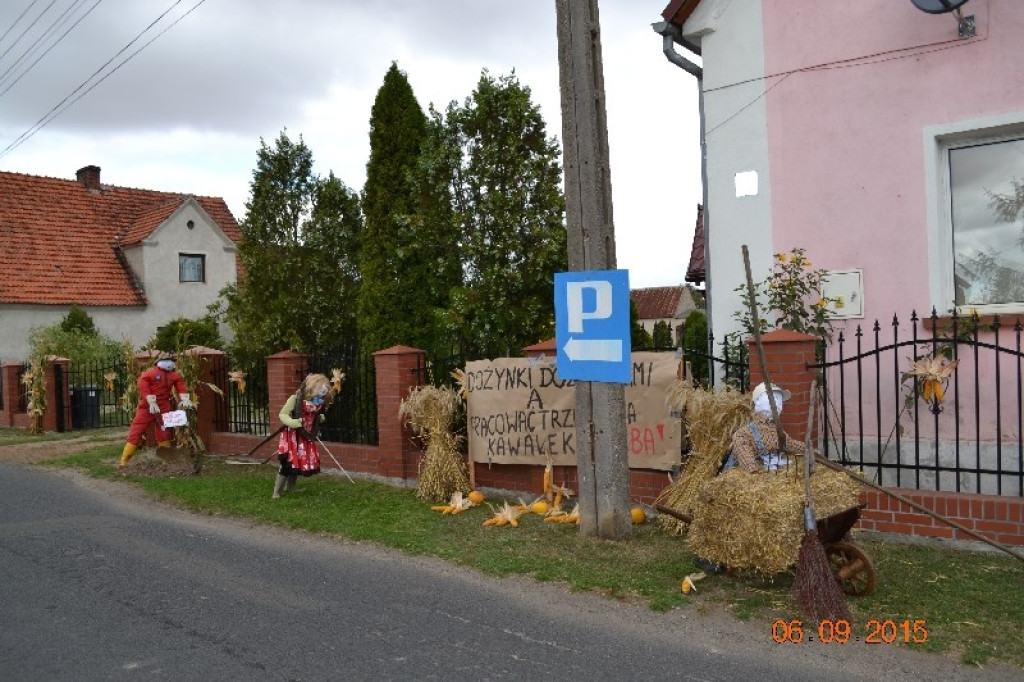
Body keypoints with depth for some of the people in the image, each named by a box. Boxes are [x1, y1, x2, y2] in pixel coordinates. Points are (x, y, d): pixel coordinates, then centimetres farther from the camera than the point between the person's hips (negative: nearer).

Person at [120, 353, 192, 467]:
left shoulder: (175, 375, 10)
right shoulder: (148, 373, -6)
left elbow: (181, 385, 0)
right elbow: (143, 388, -14)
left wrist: (185, 399, -17)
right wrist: (152, 403, -21)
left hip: (164, 409, 4)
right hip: (147, 407, -4)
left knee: (164, 435, 9)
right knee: (135, 433, -6)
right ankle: (124, 462, -2)